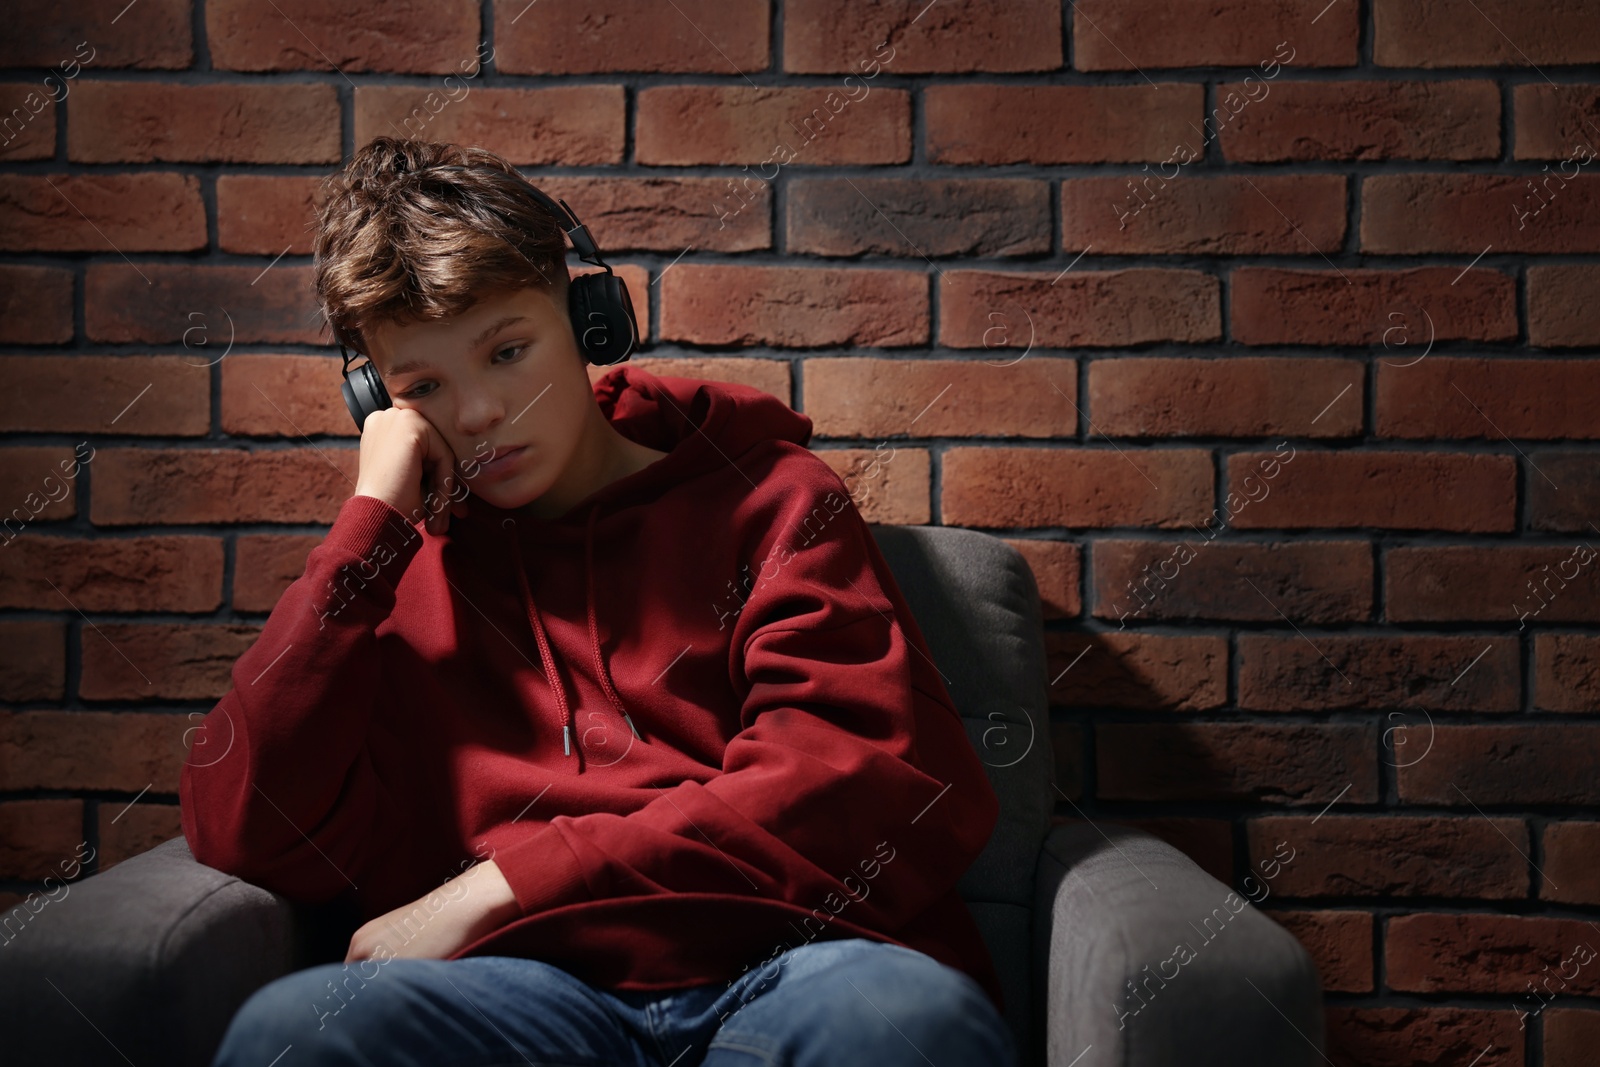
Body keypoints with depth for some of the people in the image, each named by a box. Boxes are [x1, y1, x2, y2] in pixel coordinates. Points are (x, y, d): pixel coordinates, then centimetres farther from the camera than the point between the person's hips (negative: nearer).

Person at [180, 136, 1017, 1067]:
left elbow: (882, 789, -2)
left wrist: (505, 884, -6)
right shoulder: (392, 562, 20)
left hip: (776, 969, -1)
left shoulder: (764, 496, 14)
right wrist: (370, 519, 5)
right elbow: (246, 837, 5)